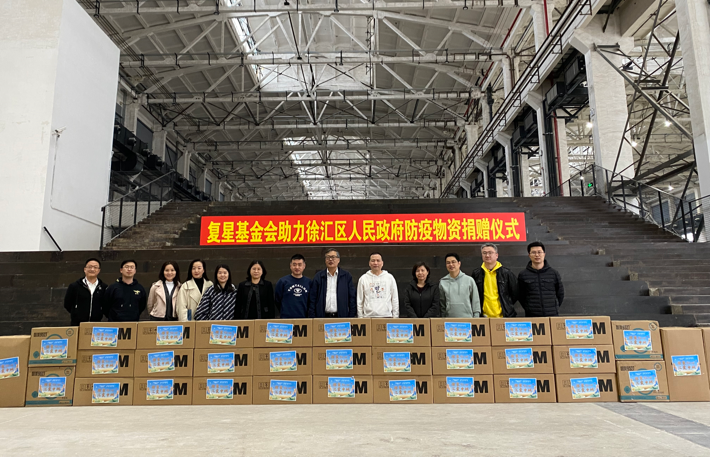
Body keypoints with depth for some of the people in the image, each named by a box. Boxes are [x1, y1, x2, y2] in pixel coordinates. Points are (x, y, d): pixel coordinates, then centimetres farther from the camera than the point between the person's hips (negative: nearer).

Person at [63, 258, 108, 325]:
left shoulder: (104, 287, 4)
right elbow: (67, 305, 8)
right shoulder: (74, 286, 1)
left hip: (96, 325, 1)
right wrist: (78, 314, 8)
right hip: (77, 324, -1)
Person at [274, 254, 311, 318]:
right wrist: (285, 312, 11)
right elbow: (277, 300, 8)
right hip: (286, 319, -2)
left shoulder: (308, 282, 4)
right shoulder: (282, 281, 0)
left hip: (304, 319, 2)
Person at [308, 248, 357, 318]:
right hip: (323, 317, 0)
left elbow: (352, 298, 5)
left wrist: (351, 317, -1)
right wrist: (312, 319, -1)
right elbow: (312, 300, 5)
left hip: (342, 316, 0)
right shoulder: (318, 277, 6)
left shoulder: (347, 276, 6)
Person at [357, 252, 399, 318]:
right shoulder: (363, 279, 6)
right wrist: (360, 318, 2)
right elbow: (359, 301, 7)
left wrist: (395, 317, 3)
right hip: (369, 316, 0)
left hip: (386, 316, 1)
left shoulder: (390, 277, 7)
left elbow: (395, 299, 9)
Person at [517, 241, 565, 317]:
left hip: (552, 315, 1)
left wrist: (554, 308, 8)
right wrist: (529, 309, 2)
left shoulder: (554, 273, 5)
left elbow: (560, 294, 13)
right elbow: (520, 296, 6)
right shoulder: (522, 275, 1)